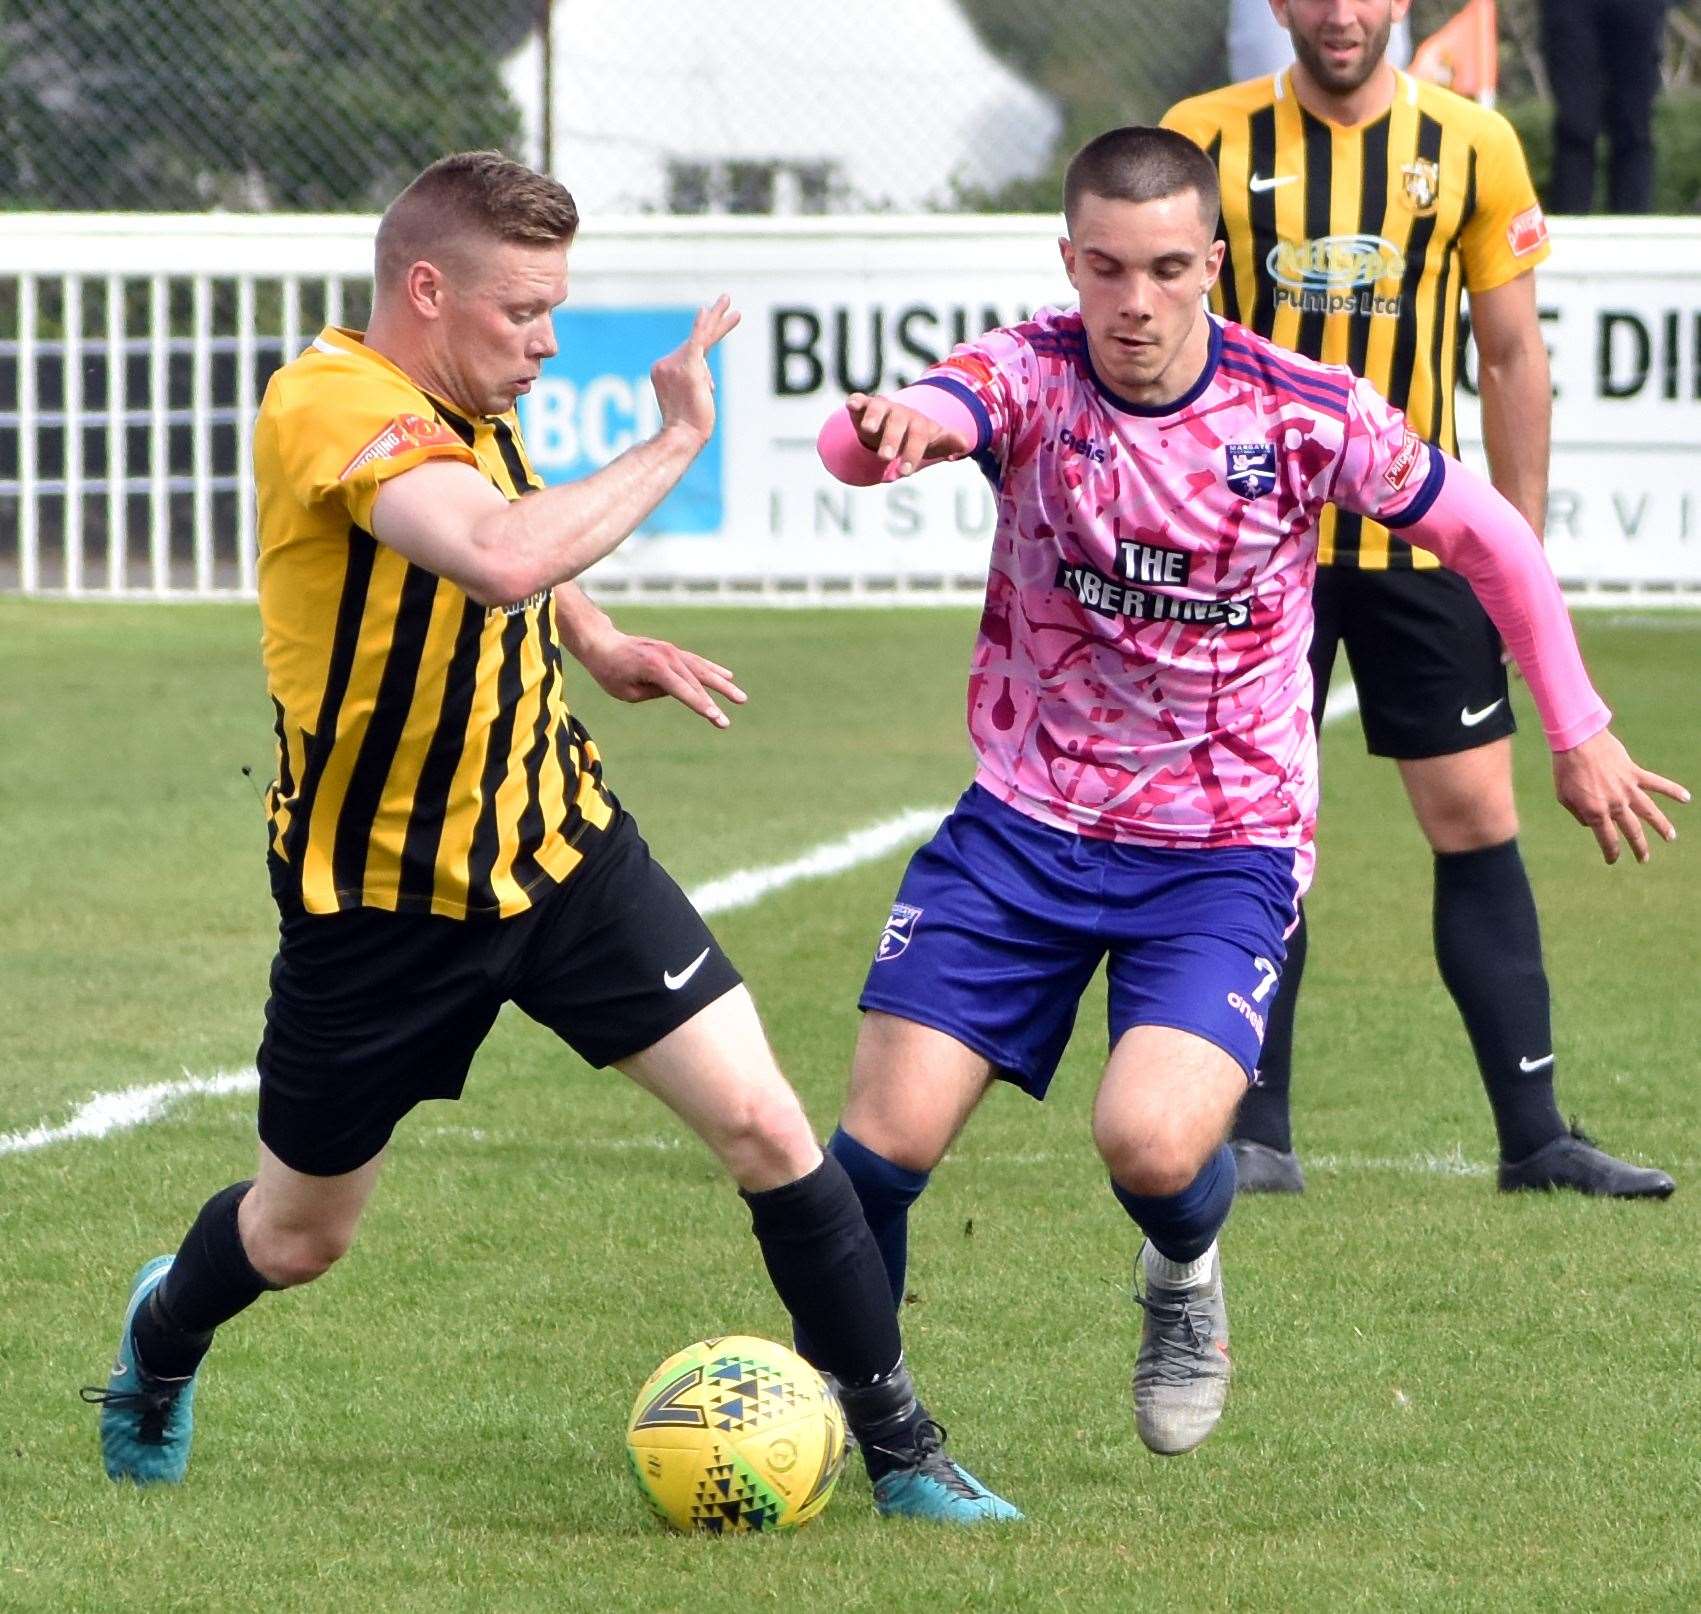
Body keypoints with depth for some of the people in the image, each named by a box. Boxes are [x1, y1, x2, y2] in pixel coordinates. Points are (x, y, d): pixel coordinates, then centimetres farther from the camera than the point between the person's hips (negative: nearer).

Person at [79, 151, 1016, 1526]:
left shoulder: (471, 409, 2)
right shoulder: (332, 405, -25)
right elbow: (503, 557, -43)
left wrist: (603, 646, 7)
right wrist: (673, 443, -32)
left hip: (564, 848, 6)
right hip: (382, 898, -6)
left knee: (765, 1126, -9)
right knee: (299, 1235, 13)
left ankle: (899, 1448, 2)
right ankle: (163, 1337, 48)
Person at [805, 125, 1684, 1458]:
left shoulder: (1305, 416, -12)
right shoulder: (1031, 373, -13)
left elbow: (1490, 539, 3)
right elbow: (867, 441, -35)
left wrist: (1579, 733, 8)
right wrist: (887, 430, -59)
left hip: (1224, 854, -1)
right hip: (1024, 825, 2)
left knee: (1152, 1142, -24)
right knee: (886, 1139, -8)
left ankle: (1184, 1275, 13)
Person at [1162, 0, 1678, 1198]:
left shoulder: (1472, 146, 2)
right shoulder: (1207, 140, -1)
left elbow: (1512, 354, 7)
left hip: (1418, 543, 1)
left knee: (1479, 826, -1)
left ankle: (1534, 1135, 3)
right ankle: (1258, 1135, 10)